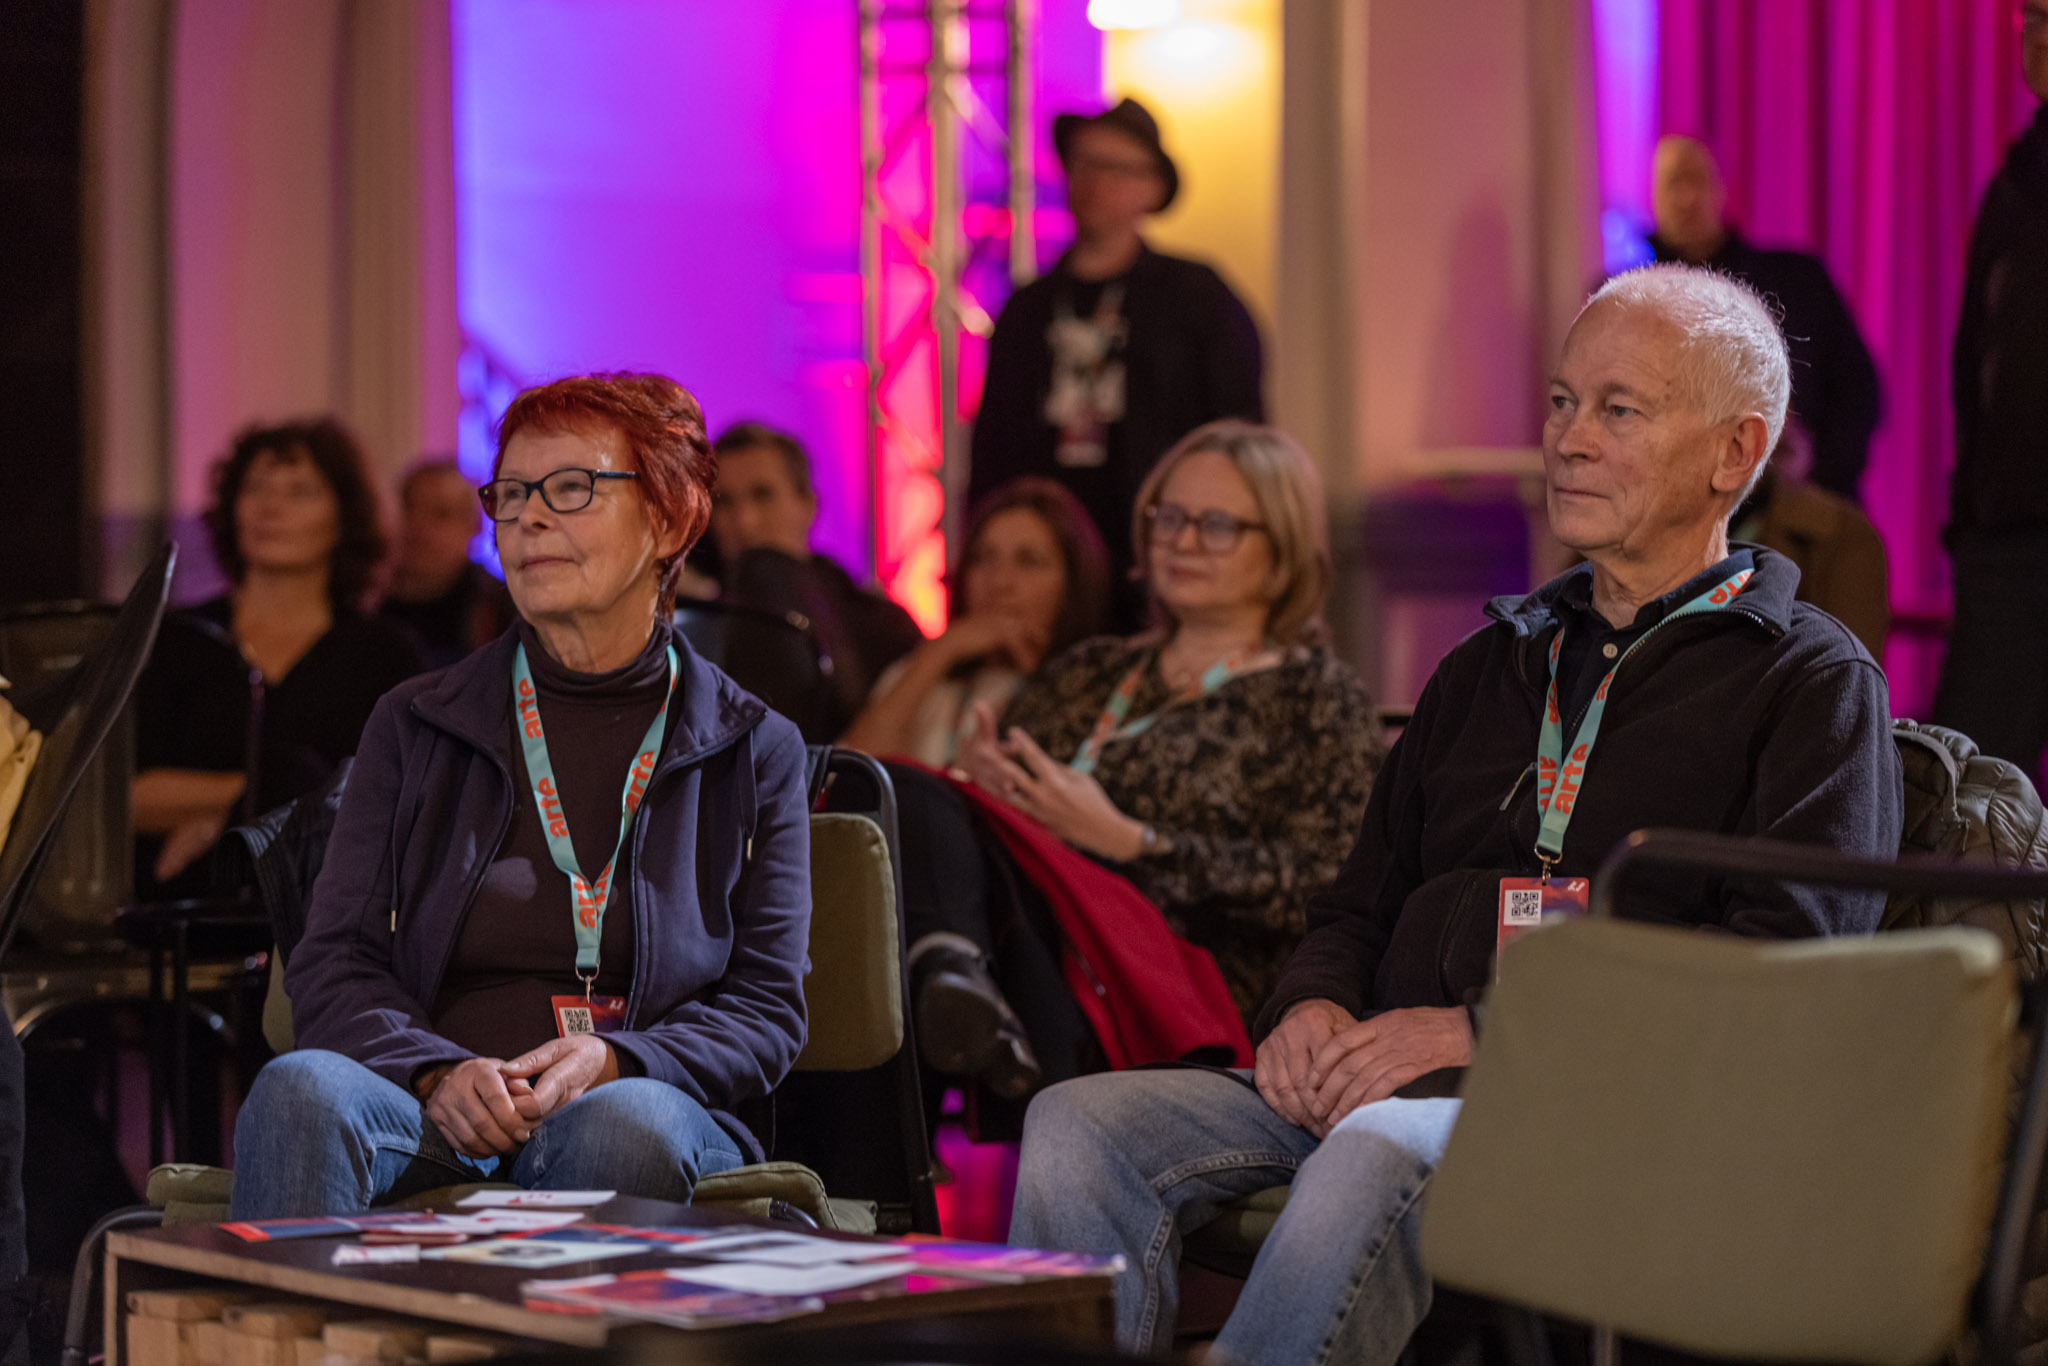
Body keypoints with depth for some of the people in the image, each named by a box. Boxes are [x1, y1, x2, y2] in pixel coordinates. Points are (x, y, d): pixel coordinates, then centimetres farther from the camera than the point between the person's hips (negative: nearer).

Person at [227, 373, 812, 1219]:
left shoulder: (754, 753, 14)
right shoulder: (414, 728, 16)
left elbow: (766, 1009, 9)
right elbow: (333, 966, 9)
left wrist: (610, 1062, -13)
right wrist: (438, 1074, -13)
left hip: (645, 1098, -1)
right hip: (431, 1116, 1)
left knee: (624, 1127, -39)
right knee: (302, 1090, -34)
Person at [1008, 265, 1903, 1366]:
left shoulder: (1812, 682, 7)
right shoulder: (1493, 662, 29)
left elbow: (1785, 967, -8)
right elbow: (1361, 904, 29)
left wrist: (1491, 1031, -16)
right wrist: (1312, 1006, 2)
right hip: (1381, 1082, 6)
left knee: (1377, 1153, -39)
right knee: (1080, 1127, -20)